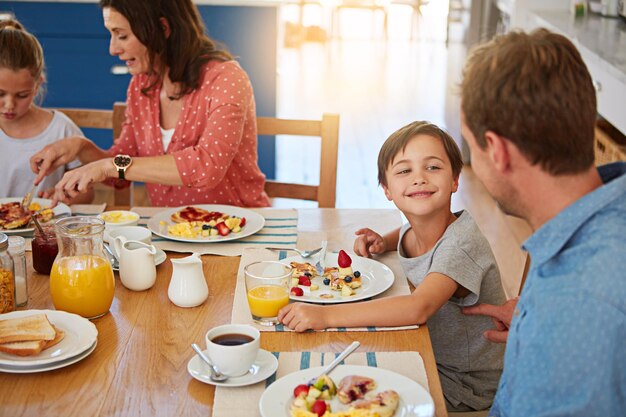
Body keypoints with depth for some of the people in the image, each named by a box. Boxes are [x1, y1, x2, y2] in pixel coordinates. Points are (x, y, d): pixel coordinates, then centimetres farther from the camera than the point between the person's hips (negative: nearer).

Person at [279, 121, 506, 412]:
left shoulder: (461, 241, -28)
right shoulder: (412, 231, -4)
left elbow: (418, 308, -42)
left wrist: (325, 315, -47)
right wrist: (384, 242, 0)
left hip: (468, 389, -7)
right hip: (431, 359, 7)